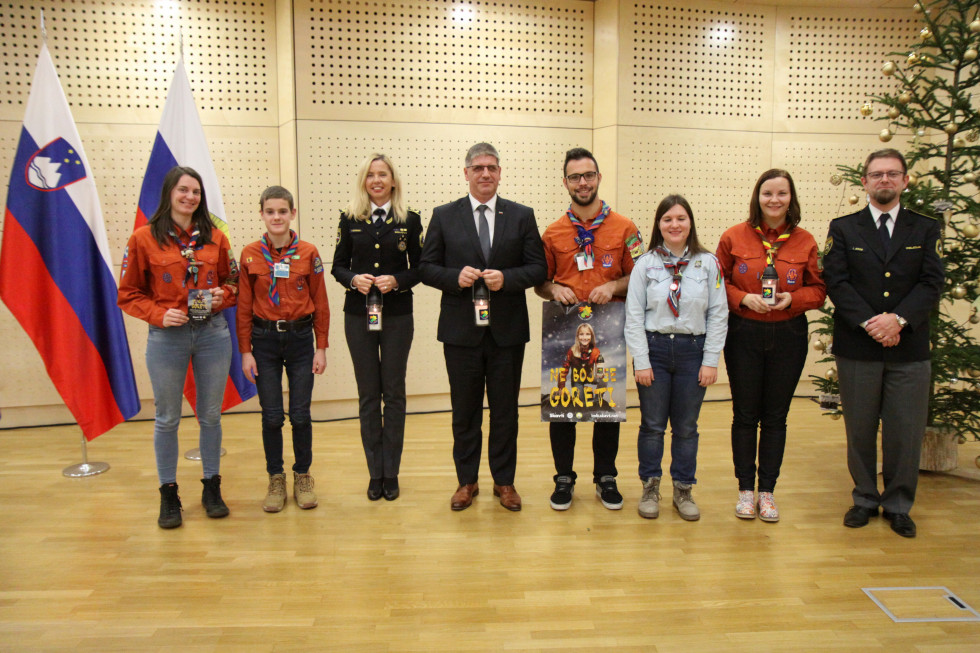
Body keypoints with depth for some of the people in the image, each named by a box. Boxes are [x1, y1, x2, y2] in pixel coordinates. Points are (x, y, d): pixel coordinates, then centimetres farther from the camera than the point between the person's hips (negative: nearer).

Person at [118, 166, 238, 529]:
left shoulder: (215, 237, 5)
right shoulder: (144, 238, -2)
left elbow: (232, 280, 14)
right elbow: (129, 294, 0)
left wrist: (222, 295, -7)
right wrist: (159, 314, -15)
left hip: (213, 333, 2)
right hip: (166, 337, -2)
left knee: (211, 415, 11)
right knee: (167, 419, 9)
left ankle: (212, 488, 26)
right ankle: (169, 495, 24)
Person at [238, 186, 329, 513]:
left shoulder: (308, 253, -2)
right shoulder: (249, 254, 0)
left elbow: (320, 303, 1)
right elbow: (244, 306, 2)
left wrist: (321, 348, 0)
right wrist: (245, 350, -1)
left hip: (300, 338, 0)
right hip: (265, 341, 1)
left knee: (300, 414, 4)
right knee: (271, 416, 5)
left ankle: (303, 477, 22)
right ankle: (276, 480, 21)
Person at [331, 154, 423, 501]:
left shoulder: (409, 220, 2)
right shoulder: (349, 219, 5)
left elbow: (418, 268, 2)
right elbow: (338, 266, 5)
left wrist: (396, 281, -16)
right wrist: (353, 279, -15)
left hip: (397, 315, -1)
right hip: (358, 315, 1)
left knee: (394, 393, 5)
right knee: (368, 394, 7)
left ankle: (391, 474, 17)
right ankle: (375, 474, 18)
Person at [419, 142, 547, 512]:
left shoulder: (522, 216, 5)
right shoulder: (444, 216, 5)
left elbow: (538, 268, 2)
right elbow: (426, 268, 4)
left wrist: (506, 278, -16)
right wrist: (456, 277, -15)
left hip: (508, 330, 0)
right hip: (461, 330, 0)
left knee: (505, 410, 10)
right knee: (464, 411, 10)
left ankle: (504, 481, 25)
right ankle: (467, 481, 25)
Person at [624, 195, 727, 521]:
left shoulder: (708, 263, 2)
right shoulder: (646, 263, 0)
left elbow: (718, 315, 1)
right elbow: (634, 316, -2)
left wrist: (711, 360, -3)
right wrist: (641, 361, -7)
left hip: (693, 350, 1)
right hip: (654, 349, 0)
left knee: (686, 427, 10)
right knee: (652, 425, 9)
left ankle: (683, 490, 25)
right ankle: (650, 488, 24)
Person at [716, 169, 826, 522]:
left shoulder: (805, 241, 1)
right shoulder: (734, 237, -2)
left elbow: (818, 290, 5)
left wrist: (792, 298, -14)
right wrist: (743, 298, -15)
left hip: (788, 336, 1)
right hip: (743, 334, -1)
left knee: (776, 417, 8)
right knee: (745, 415, 6)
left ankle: (767, 490, 21)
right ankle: (745, 489, 20)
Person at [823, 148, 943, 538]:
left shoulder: (926, 230, 10)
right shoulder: (843, 228, 7)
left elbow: (931, 283, -1)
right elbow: (836, 282, -4)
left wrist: (898, 318, -17)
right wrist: (868, 322, -16)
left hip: (909, 349, 1)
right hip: (856, 348, -1)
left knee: (905, 432, 6)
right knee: (859, 430, 8)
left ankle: (898, 505, 22)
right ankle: (865, 498, 25)